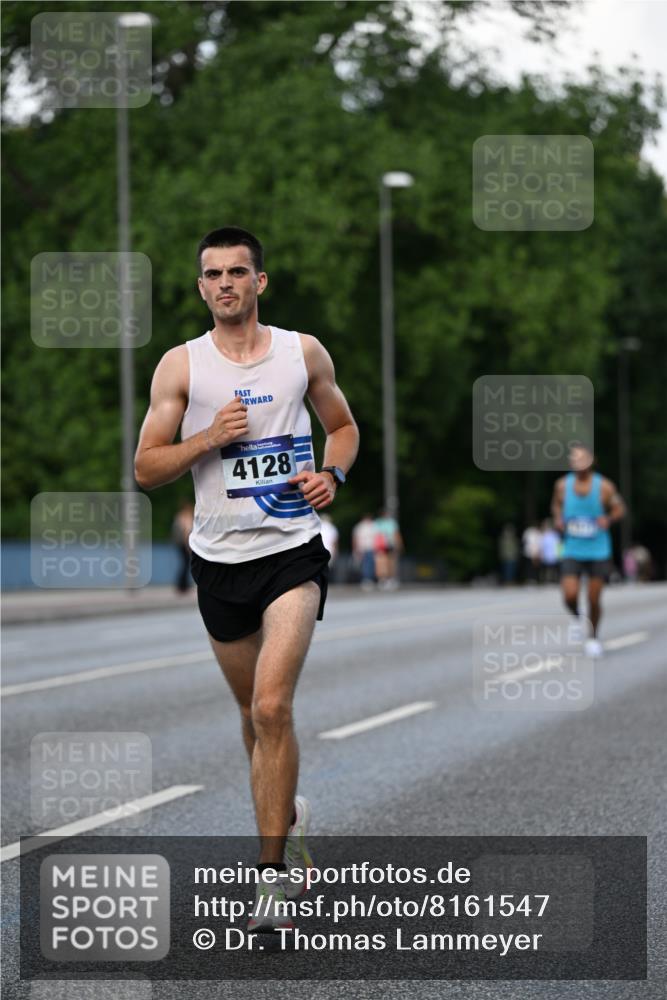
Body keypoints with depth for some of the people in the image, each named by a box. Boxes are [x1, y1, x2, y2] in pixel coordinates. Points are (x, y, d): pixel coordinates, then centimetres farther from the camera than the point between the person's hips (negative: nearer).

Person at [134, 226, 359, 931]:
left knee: (272, 706, -17)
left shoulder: (303, 352, 3)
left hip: (293, 551, -2)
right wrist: (209, 438, -16)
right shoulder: (181, 365, 0)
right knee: (254, 713, 15)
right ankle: (288, 815, 42)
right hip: (219, 557, 2)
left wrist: (332, 474, -2)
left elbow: (342, 426, 18)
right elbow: (145, 470, 0)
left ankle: (273, 872, -13)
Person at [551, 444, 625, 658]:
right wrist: (558, 519, -4)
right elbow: (556, 504, 16)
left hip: (598, 552, -1)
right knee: (570, 596, -14)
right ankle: (577, 618, 21)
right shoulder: (563, 485, -3)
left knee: (594, 600, 3)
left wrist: (609, 519, -17)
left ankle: (593, 637, 27)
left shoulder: (604, 486, -9)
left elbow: (619, 508, 3)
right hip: (572, 551, 1)